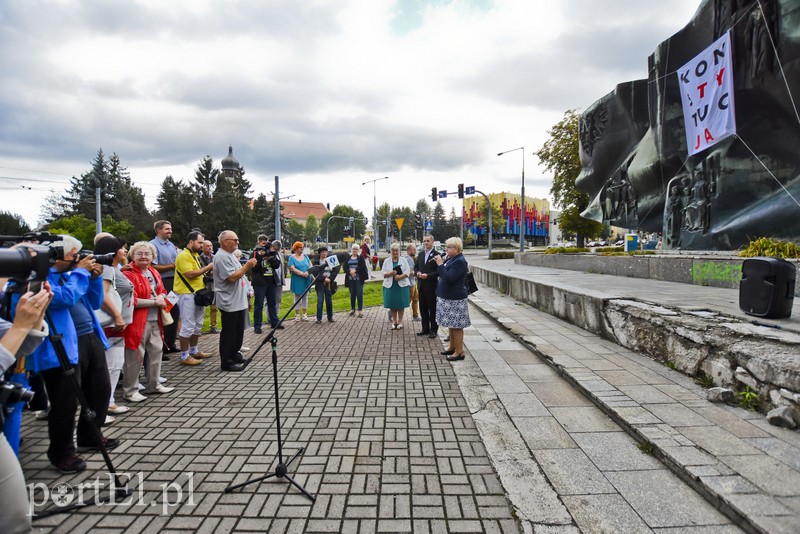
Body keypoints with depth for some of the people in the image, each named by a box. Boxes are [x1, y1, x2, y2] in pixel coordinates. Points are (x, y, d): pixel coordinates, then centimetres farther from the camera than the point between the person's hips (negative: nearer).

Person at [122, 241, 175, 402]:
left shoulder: (154, 273, 12)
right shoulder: (129, 274, -13)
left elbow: (162, 291, 21)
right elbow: (132, 301, -19)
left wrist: (161, 297, -3)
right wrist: (154, 301, -13)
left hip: (155, 320, 8)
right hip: (138, 322, -8)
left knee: (156, 351, 15)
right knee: (135, 356, -1)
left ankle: (154, 384, 30)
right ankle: (130, 391, 12)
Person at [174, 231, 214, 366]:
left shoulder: (195, 255, 17)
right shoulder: (183, 256, -13)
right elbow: (190, 274, -22)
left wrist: (207, 272, 6)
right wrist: (208, 267, -16)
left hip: (197, 293, 10)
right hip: (187, 294, -10)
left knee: (197, 324, 17)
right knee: (188, 326, -6)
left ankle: (193, 351, 28)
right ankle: (184, 356, 1)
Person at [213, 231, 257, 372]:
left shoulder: (230, 255, 15)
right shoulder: (222, 257, -18)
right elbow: (232, 278, -23)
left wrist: (248, 266, 9)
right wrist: (247, 266, -19)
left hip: (238, 301, 10)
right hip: (230, 303, -10)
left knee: (238, 331, 18)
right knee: (229, 333, -1)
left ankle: (234, 355, 31)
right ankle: (226, 362, 9)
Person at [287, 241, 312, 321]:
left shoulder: (305, 256, 10)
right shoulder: (292, 258, -4)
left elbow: (310, 265, 6)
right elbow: (292, 269, -14)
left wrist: (308, 272, -15)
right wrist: (303, 274, -20)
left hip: (306, 280, 4)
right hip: (297, 281, -4)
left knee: (305, 296, 8)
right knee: (297, 297, 4)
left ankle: (304, 314, 16)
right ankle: (297, 315, 11)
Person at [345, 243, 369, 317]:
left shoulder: (361, 257, 3)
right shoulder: (348, 258, 10)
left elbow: (363, 267, -9)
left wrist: (355, 270, -18)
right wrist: (350, 271, -15)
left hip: (359, 279, -3)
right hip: (350, 279, 3)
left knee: (359, 294, -3)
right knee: (352, 295, 10)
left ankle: (360, 310, 5)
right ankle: (352, 309, 21)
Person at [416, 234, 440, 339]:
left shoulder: (436, 255, -9)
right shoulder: (420, 254, 12)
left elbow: (439, 271, -13)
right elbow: (416, 267, 18)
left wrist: (428, 275, -20)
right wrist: (417, 273, -4)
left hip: (431, 286, -6)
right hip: (421, 286, 7)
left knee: (433, 309, 3)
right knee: (423, 308, 13)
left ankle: (433, 330, 12)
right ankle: (425, 329, 24)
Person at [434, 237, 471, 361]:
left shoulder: (460, 262, -18)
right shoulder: (451, 259, 12)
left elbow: (449, 278, -26)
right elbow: (443, 275, 18)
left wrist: (440, 264, -20)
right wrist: (439, 263, 5)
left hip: (455, 299, -10)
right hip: (448, 297, 10)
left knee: (456, 326, -3)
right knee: (451, 325, 18)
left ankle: (459, 352, 4)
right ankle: (452, 347, 30)